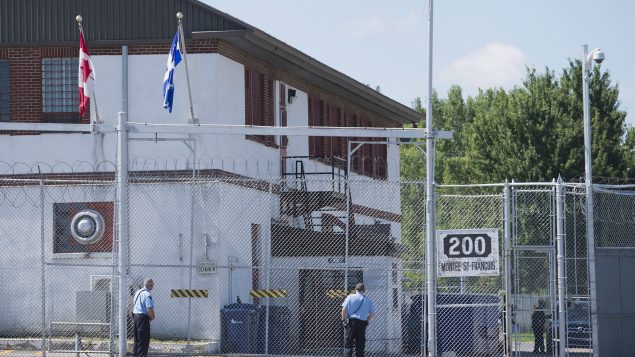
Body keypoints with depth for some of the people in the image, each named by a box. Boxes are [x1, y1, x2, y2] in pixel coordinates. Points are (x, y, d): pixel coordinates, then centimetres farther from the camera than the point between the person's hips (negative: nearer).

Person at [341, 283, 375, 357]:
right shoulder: (368, 300, 7)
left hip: (351, 321, -2)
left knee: (348, 344, 0)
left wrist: (343, 319, 6)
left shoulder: (350, 297, 2)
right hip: (362, 323, 2)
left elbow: (344, 309, -5)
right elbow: (372, 314, 5)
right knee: (360, 345, 7)